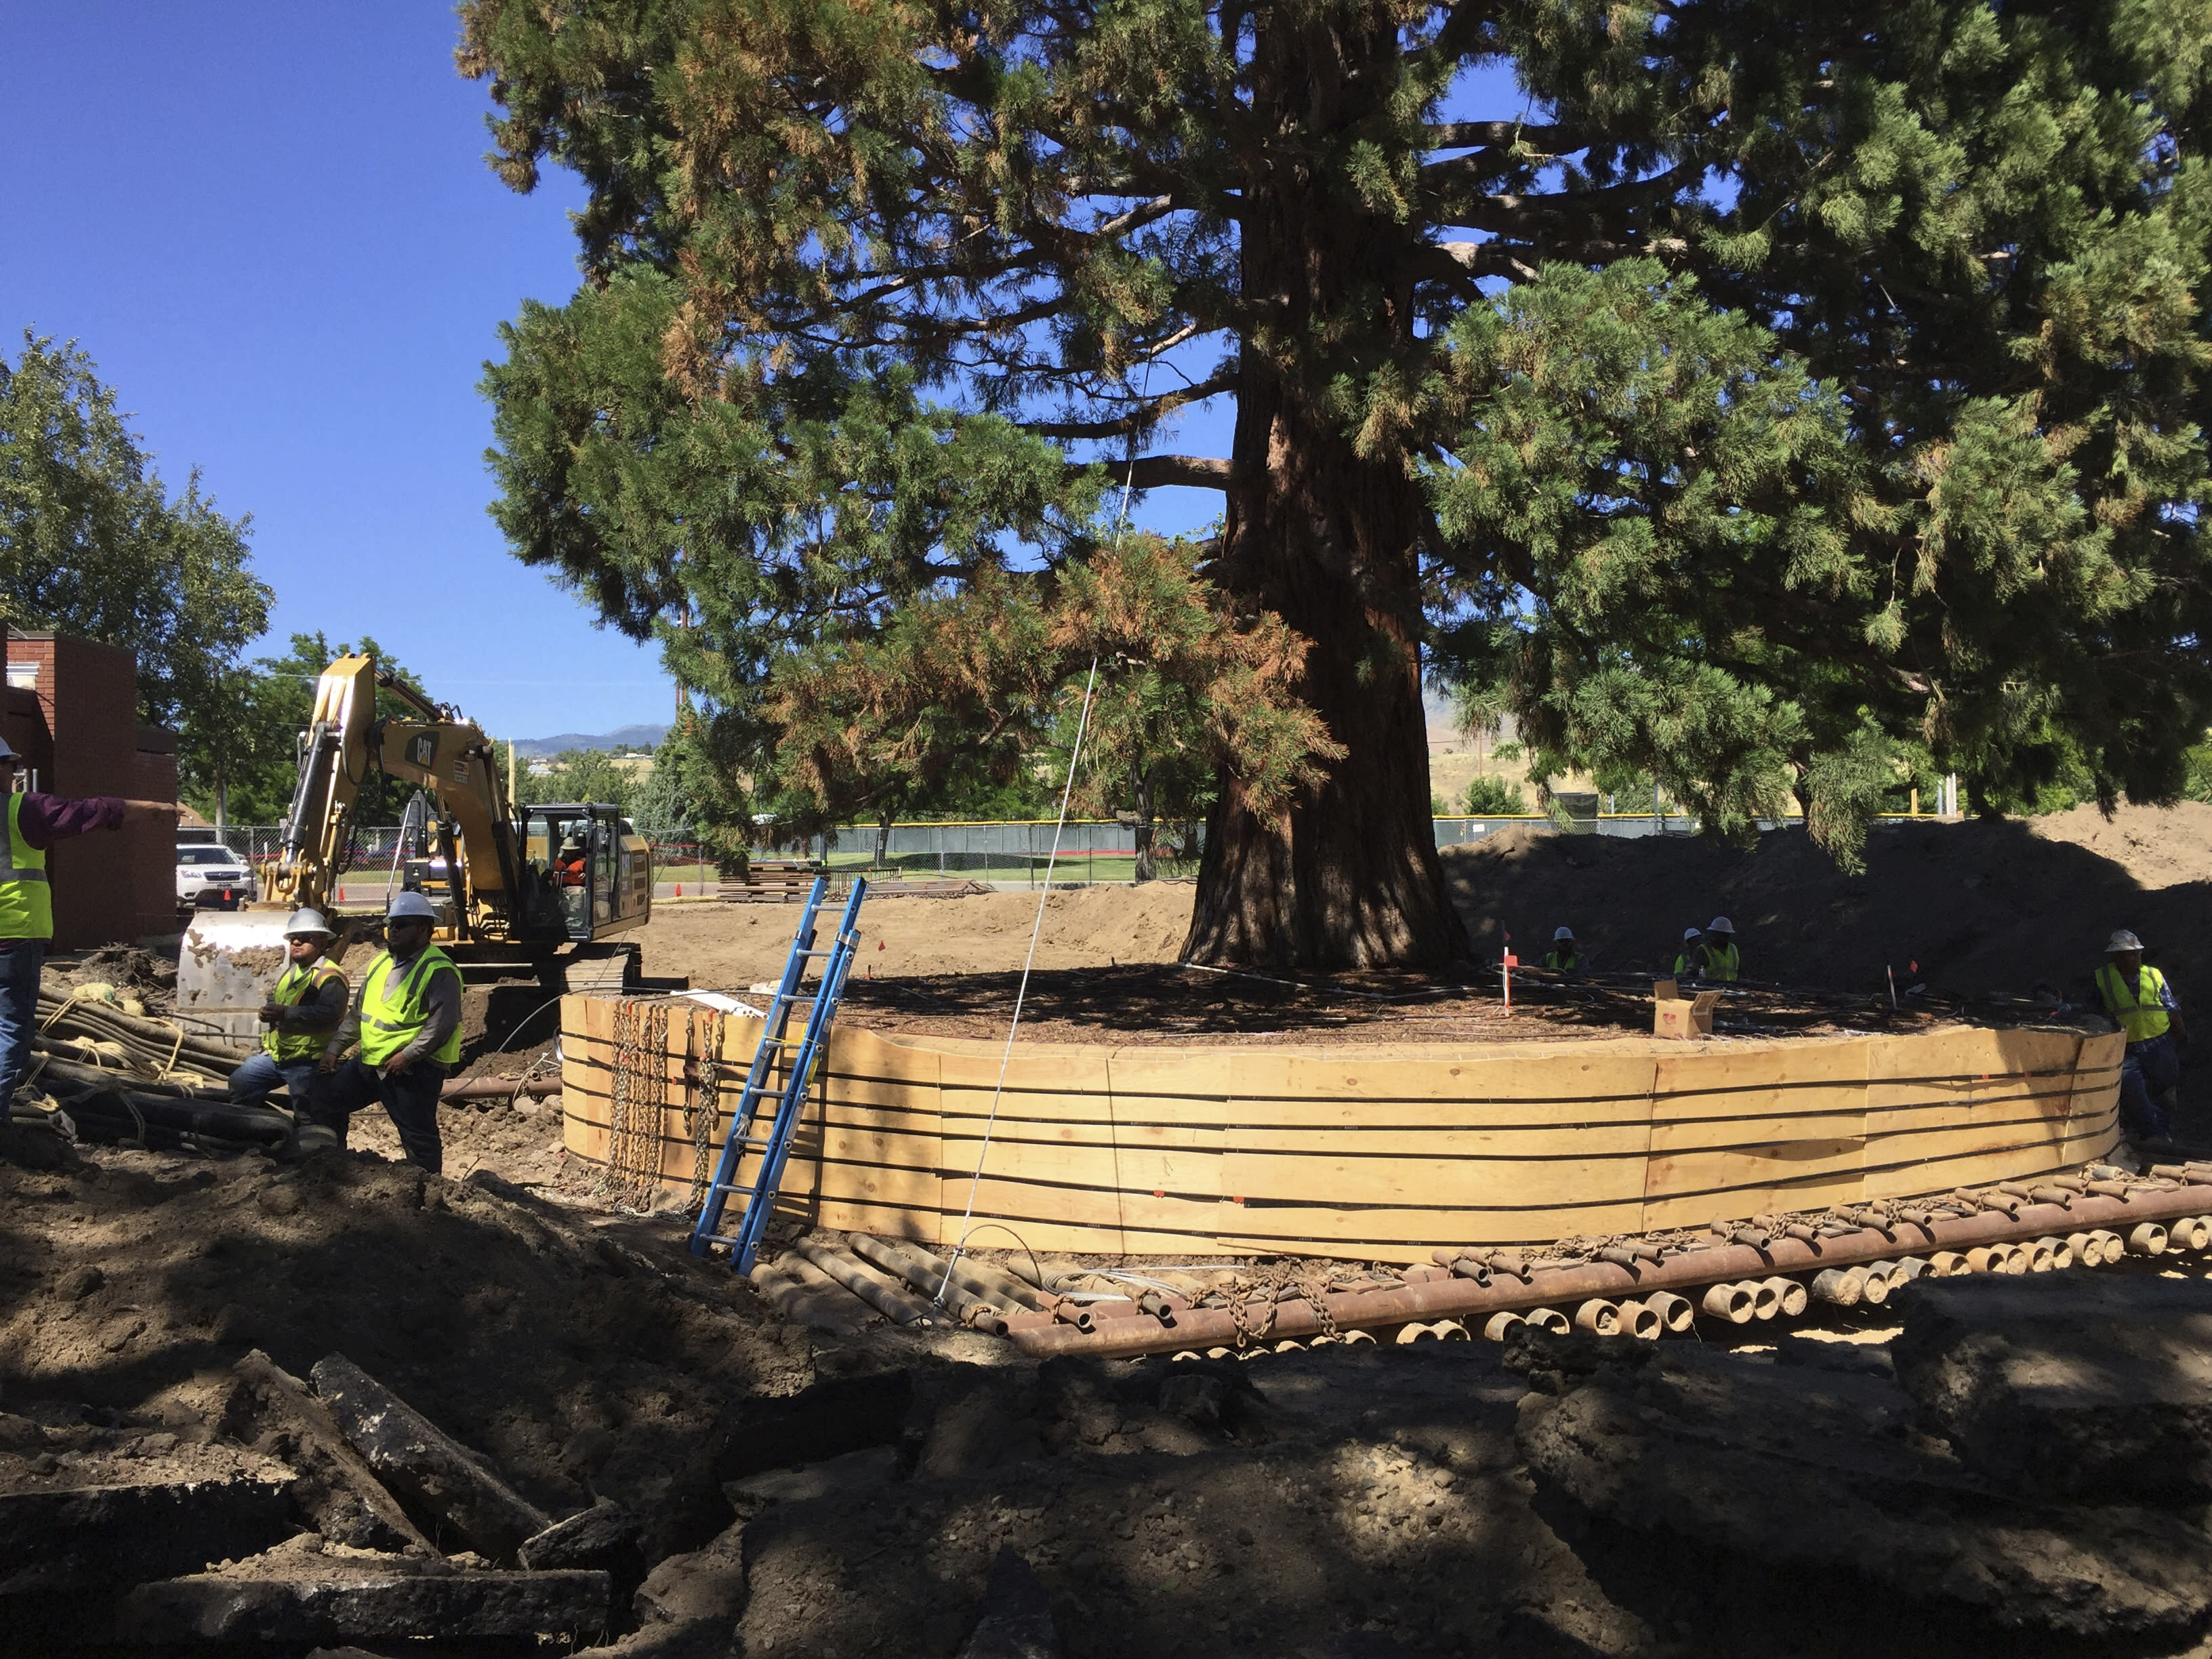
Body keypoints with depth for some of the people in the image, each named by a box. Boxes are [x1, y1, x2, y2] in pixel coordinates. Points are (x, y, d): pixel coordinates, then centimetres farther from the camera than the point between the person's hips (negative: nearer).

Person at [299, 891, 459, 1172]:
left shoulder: (438, 970, -14)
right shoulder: (382, 963, 15)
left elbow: (443, 1023, -22)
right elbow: (358, 1012, 22)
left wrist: (407, 1056, -24)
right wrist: (333, 1049, 17)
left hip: (414, 1068, -9)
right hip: (370, 1062, 9)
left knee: (418, 1136, -3)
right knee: (326, 1095, 16)